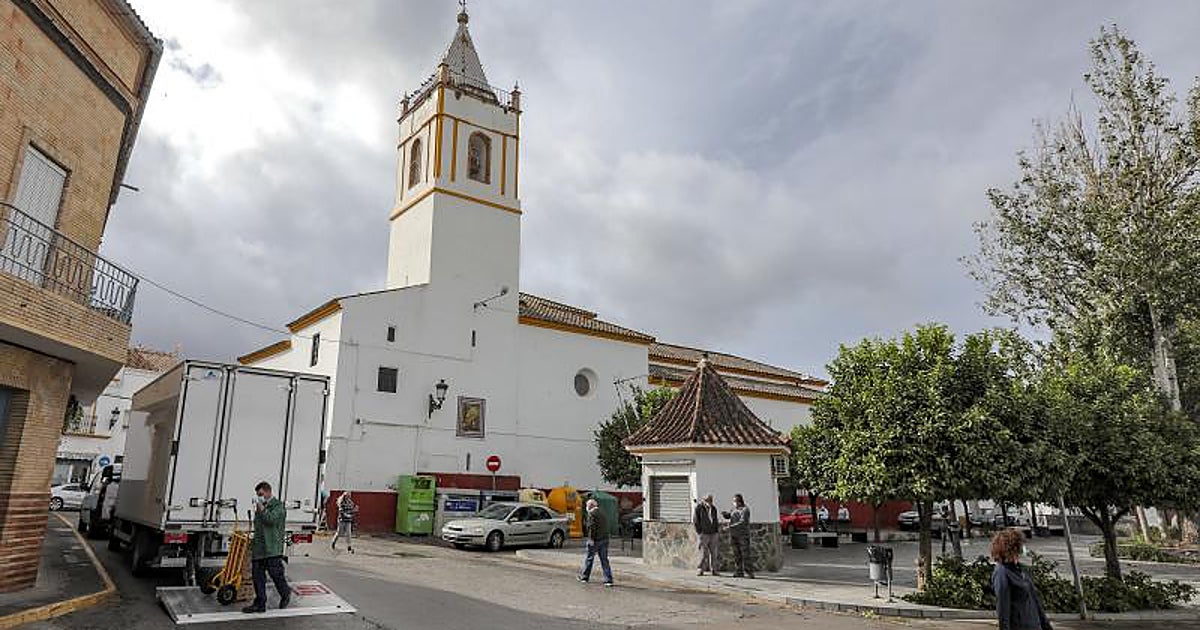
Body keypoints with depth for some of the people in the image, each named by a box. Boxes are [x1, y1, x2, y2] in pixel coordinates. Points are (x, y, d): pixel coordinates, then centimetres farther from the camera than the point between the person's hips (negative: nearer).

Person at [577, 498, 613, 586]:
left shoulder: (591, 513, -8)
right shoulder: (602, 513, 16)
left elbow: (591, 526, -18)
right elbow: (605, 526, 16)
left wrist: (591, 539, -18)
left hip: (595, 540, -7)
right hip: (604, 539, 7)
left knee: (589, 558, 9)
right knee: (604, 560, 7)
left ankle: (584, 577, 21)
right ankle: (608, 580, 3)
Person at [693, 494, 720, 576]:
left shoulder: (713, 508, 8)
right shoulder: (698, 508, -8)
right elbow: (694, 521, -7)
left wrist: (718, 533, 13)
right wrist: (699, 533, -10)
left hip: (713, 534, 5)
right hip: (704, 534, -5)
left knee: (713, 553, 3)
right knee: (703, 553, -7)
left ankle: (713, 570, 10)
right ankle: (700, 570, 1)